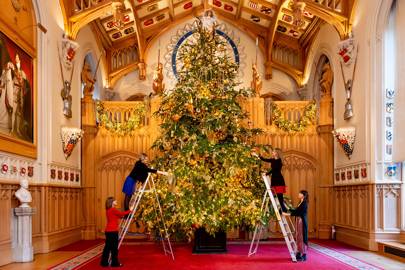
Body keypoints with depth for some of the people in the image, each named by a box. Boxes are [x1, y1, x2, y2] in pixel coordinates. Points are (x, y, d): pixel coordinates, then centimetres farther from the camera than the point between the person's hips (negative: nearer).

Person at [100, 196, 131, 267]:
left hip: (108, 230, 9)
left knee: (108, 247, 13)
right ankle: (115, 263, 5)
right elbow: (121, 214, -7)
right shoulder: (113, 210, -14)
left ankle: (104, 262, 16)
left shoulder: (108, 210, 14)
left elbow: (118, 216, 19)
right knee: (114, 247, -1)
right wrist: (130, 211, 5)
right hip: (113, 231, -9)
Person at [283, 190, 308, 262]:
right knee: (298, 238, 10)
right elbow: (296, 211, 22)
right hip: (298, 221, 9)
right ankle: (299, 254, 16)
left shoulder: (304, 204, -14)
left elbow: (298, 212, -21)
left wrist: (287, 214, -24)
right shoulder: (300, 203, 14)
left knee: (302, 238, -6)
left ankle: (304, 255, -1)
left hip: (302, 222, -9)